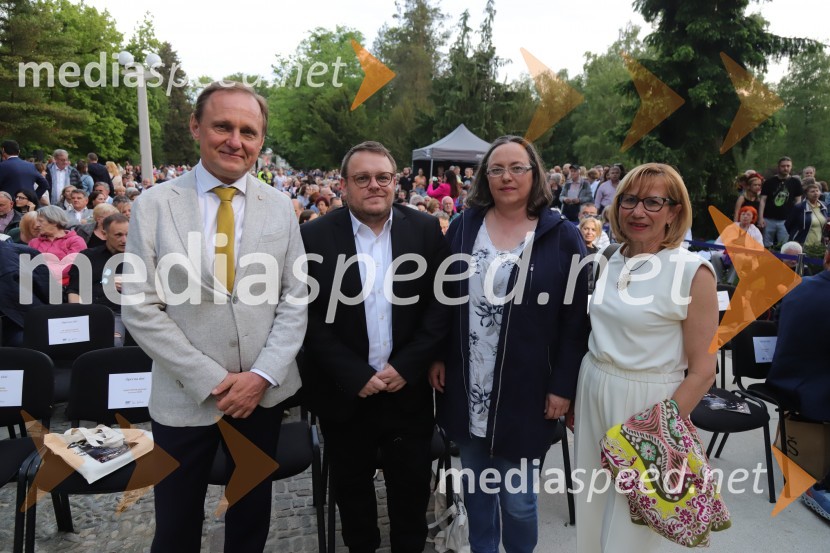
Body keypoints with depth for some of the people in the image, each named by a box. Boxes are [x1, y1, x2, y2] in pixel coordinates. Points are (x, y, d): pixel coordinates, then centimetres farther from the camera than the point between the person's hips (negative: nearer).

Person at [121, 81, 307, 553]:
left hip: (265, 392, 2)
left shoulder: (280, 207, 0)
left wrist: (262, 375, -11)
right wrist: (211, 380, -13)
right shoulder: (154, 205, -6)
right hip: (185, 397, -1)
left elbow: (295, 300, 0)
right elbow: (140, 309, -8)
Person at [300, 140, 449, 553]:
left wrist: (406, 367, -11)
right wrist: (356, 376, -13)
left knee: (412, 484, 16)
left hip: (408, 389, 1)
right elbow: (310, 316, -7)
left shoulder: (426, 230, -1)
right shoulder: (314, 236, -5)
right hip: (344, 393, 0)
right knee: (352, 486, 18)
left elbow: (441, 303, -3)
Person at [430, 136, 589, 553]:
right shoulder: (464, 227, 3)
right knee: (475, 486, 18)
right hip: (466, 385, 3)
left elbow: (575, 319, -6)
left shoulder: (562, 236, -6)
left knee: (517, 496, 9)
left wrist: (563, 386, -8)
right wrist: (437, 356, 4)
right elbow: (442, 297, 8)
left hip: (525, 390, -3)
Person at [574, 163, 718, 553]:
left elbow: (702, 370, -12)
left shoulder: (692, 272, -14)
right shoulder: (611, 262, 2)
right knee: (593, 512, 20)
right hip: (593, 392, 5)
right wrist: (573, 396, 15)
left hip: (646, 404, -5)